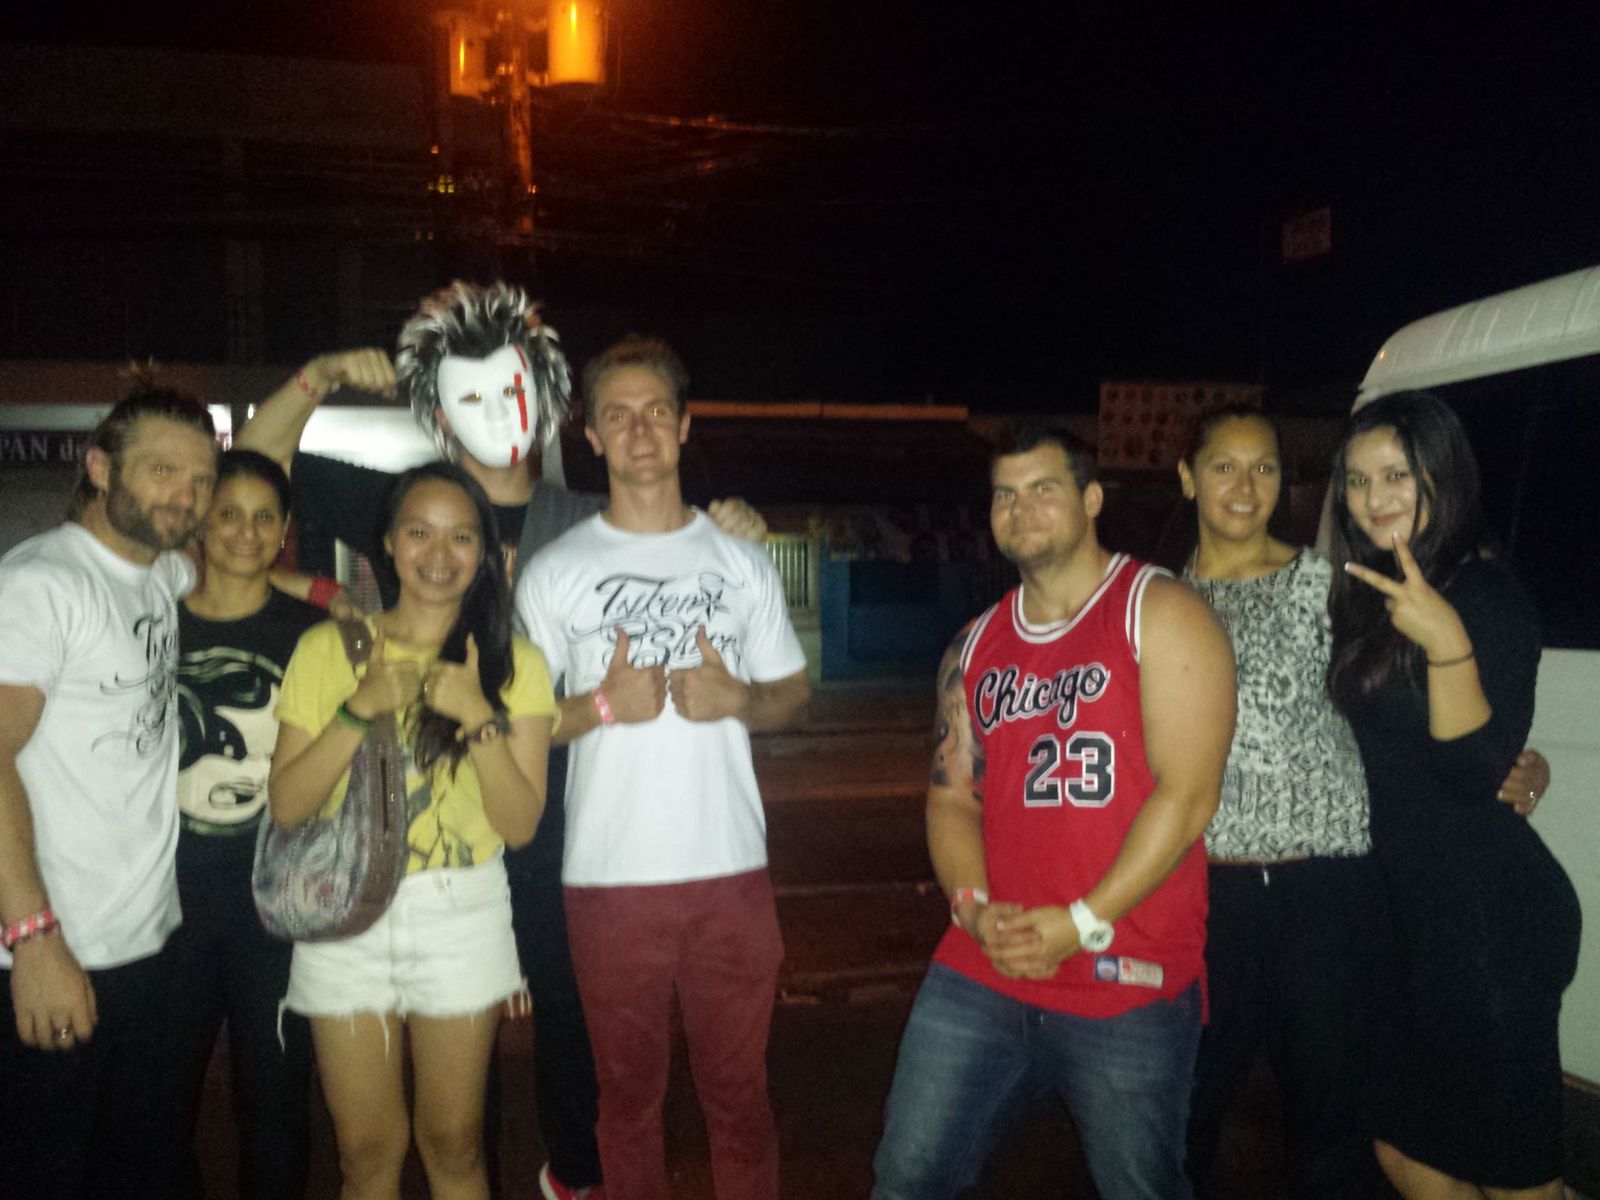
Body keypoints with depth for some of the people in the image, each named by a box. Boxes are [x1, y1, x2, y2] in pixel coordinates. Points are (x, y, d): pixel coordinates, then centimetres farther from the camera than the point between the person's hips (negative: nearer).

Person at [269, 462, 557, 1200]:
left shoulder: (513, 664, 0)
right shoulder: (327, 648, 1)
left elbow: (520, 824, -6)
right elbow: (286, 807, -5)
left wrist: (480, 717, -19)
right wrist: (359, 709, -17)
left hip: (461, 916, 0)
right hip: (344, 916, 1)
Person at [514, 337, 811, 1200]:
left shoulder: (742, 562, 7)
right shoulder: (554, 572, 1)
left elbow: (793, 693, 12)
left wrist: (739, 700, -9)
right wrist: (604, 705, -15)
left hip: (732, 870, 1)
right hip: (609, 876, -1)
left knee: (738, 1090, 10)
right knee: (628, 1093, 13)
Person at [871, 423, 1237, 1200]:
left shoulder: (1159, 616, -5)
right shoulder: (976, 647, 12)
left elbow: (1187, 794, -13)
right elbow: (951, 795, 11)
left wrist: (1083, 923, -16)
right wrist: (972, 906, -7)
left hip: (1129, 987, -4)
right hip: (981, 974, 5)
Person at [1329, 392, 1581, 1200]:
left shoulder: (1486, 595, -15)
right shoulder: (1372, 596, 9)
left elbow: (1476, 772, -24)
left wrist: (1447, 644, -34)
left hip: (1490, 919, -8)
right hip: (1407, 910, 9)